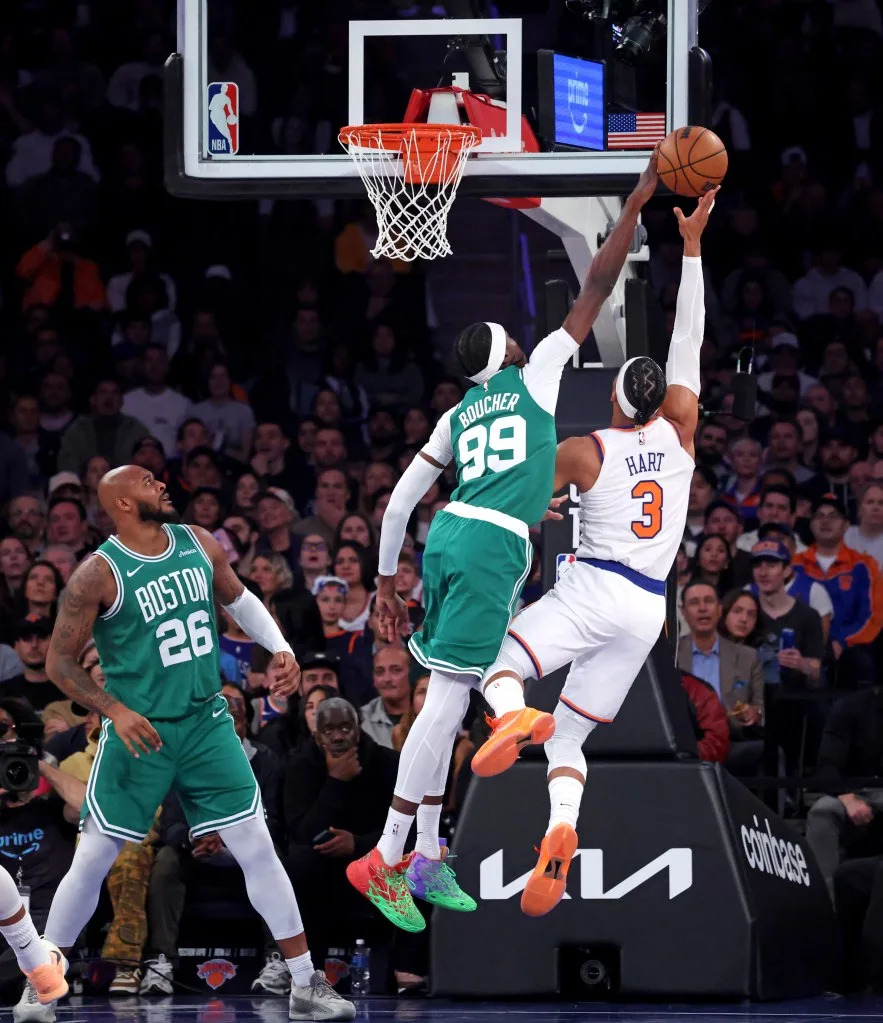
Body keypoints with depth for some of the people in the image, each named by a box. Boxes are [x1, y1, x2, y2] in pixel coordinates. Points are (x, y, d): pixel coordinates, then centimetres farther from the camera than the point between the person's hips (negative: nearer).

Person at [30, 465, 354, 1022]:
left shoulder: (199, 545, 2)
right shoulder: (100, 574, -12)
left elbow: (238, 599, 21)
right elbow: (60, 661, -8)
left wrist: (280, 648, 6)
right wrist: (116, 711, -18)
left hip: (206, 724, 4)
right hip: (140, 735, -4)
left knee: (257, 847, -1)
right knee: (92, 861, 0)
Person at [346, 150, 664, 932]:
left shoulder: (456, 416, 20)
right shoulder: (536, 376, 5)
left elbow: (400, 502, 17)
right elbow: (597, 289, 5)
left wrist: (388, 580, 24)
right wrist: (637, 205, 10)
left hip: (448, 541, 7)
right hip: (494, 545, -7)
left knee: (446, 698, 13)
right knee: (448, 697, -9)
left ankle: (428, 859, 13)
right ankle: (385, 860, -13)